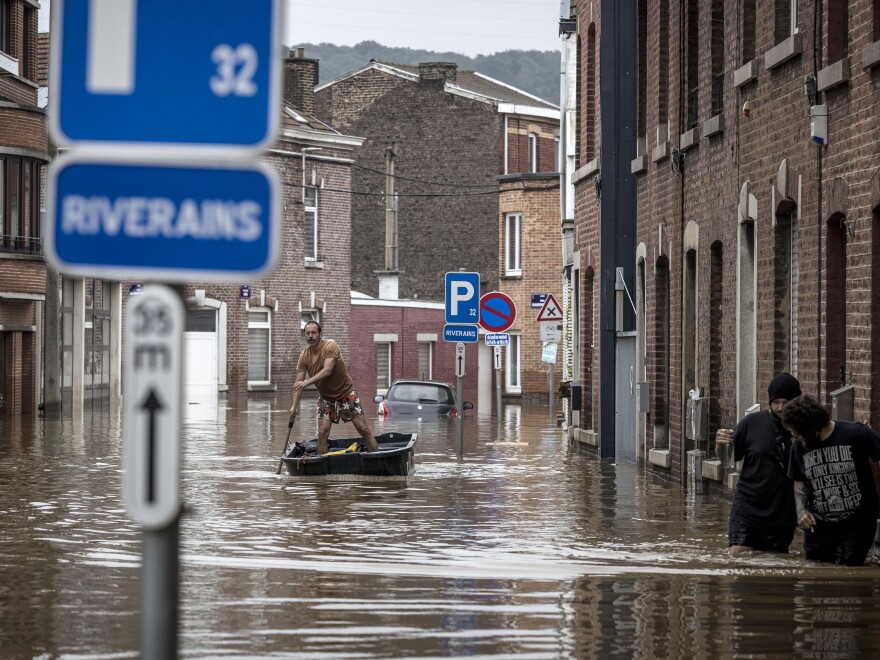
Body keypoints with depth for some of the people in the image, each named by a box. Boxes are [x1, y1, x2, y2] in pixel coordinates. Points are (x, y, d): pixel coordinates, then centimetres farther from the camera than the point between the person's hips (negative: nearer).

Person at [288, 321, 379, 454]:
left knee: (363, 428, -3)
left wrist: (307, 382, -41)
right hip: (325, 397, 4)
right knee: (322, 432, -8)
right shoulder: (304, 356, -6)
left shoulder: (330, 346, -19)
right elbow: (298, 384, -7)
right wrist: (294, 406, -19)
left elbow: (328, 370, -31)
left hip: (346, 393, -3)